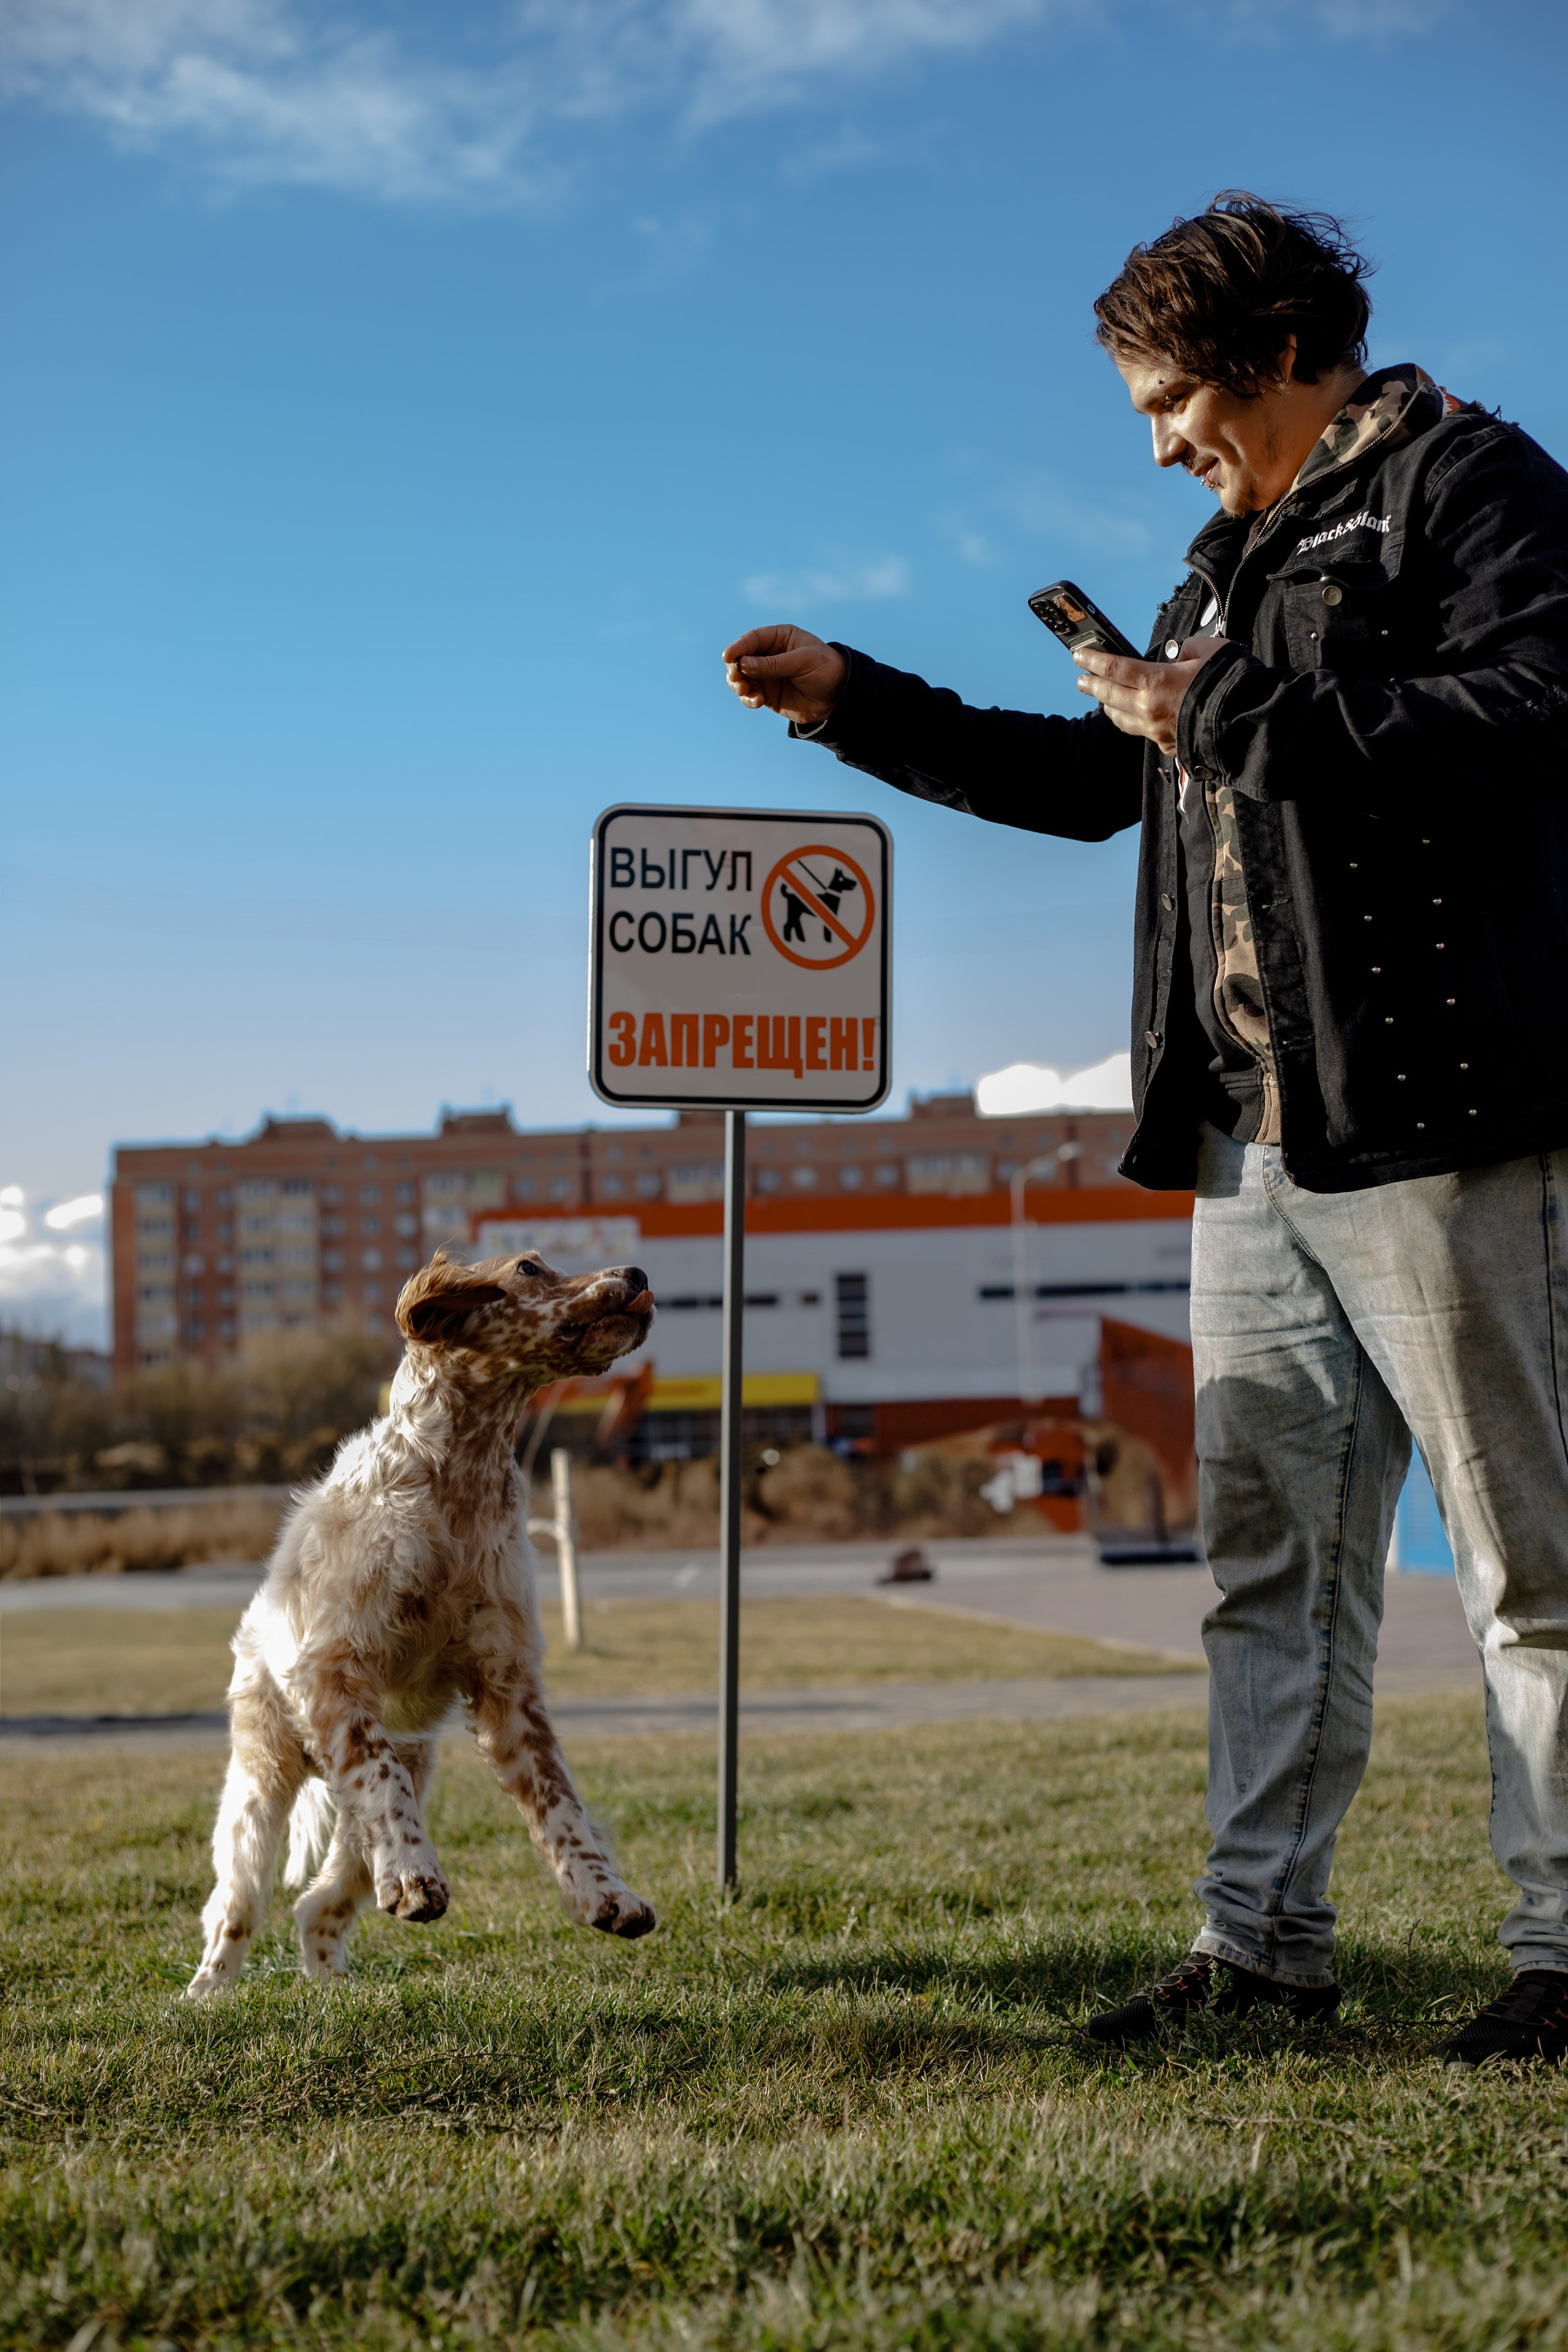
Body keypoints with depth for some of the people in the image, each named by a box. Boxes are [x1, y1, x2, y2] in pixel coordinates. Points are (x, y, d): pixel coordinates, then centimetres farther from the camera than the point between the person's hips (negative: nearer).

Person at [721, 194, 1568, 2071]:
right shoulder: (1233, 561, 26)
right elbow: (1089, 781, 34)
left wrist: (1235, 715, -16)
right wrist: (855, 702, 28)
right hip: (1255, 1137, 9)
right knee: (1271, 1541, 7)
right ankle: (1262, 1935, 12)